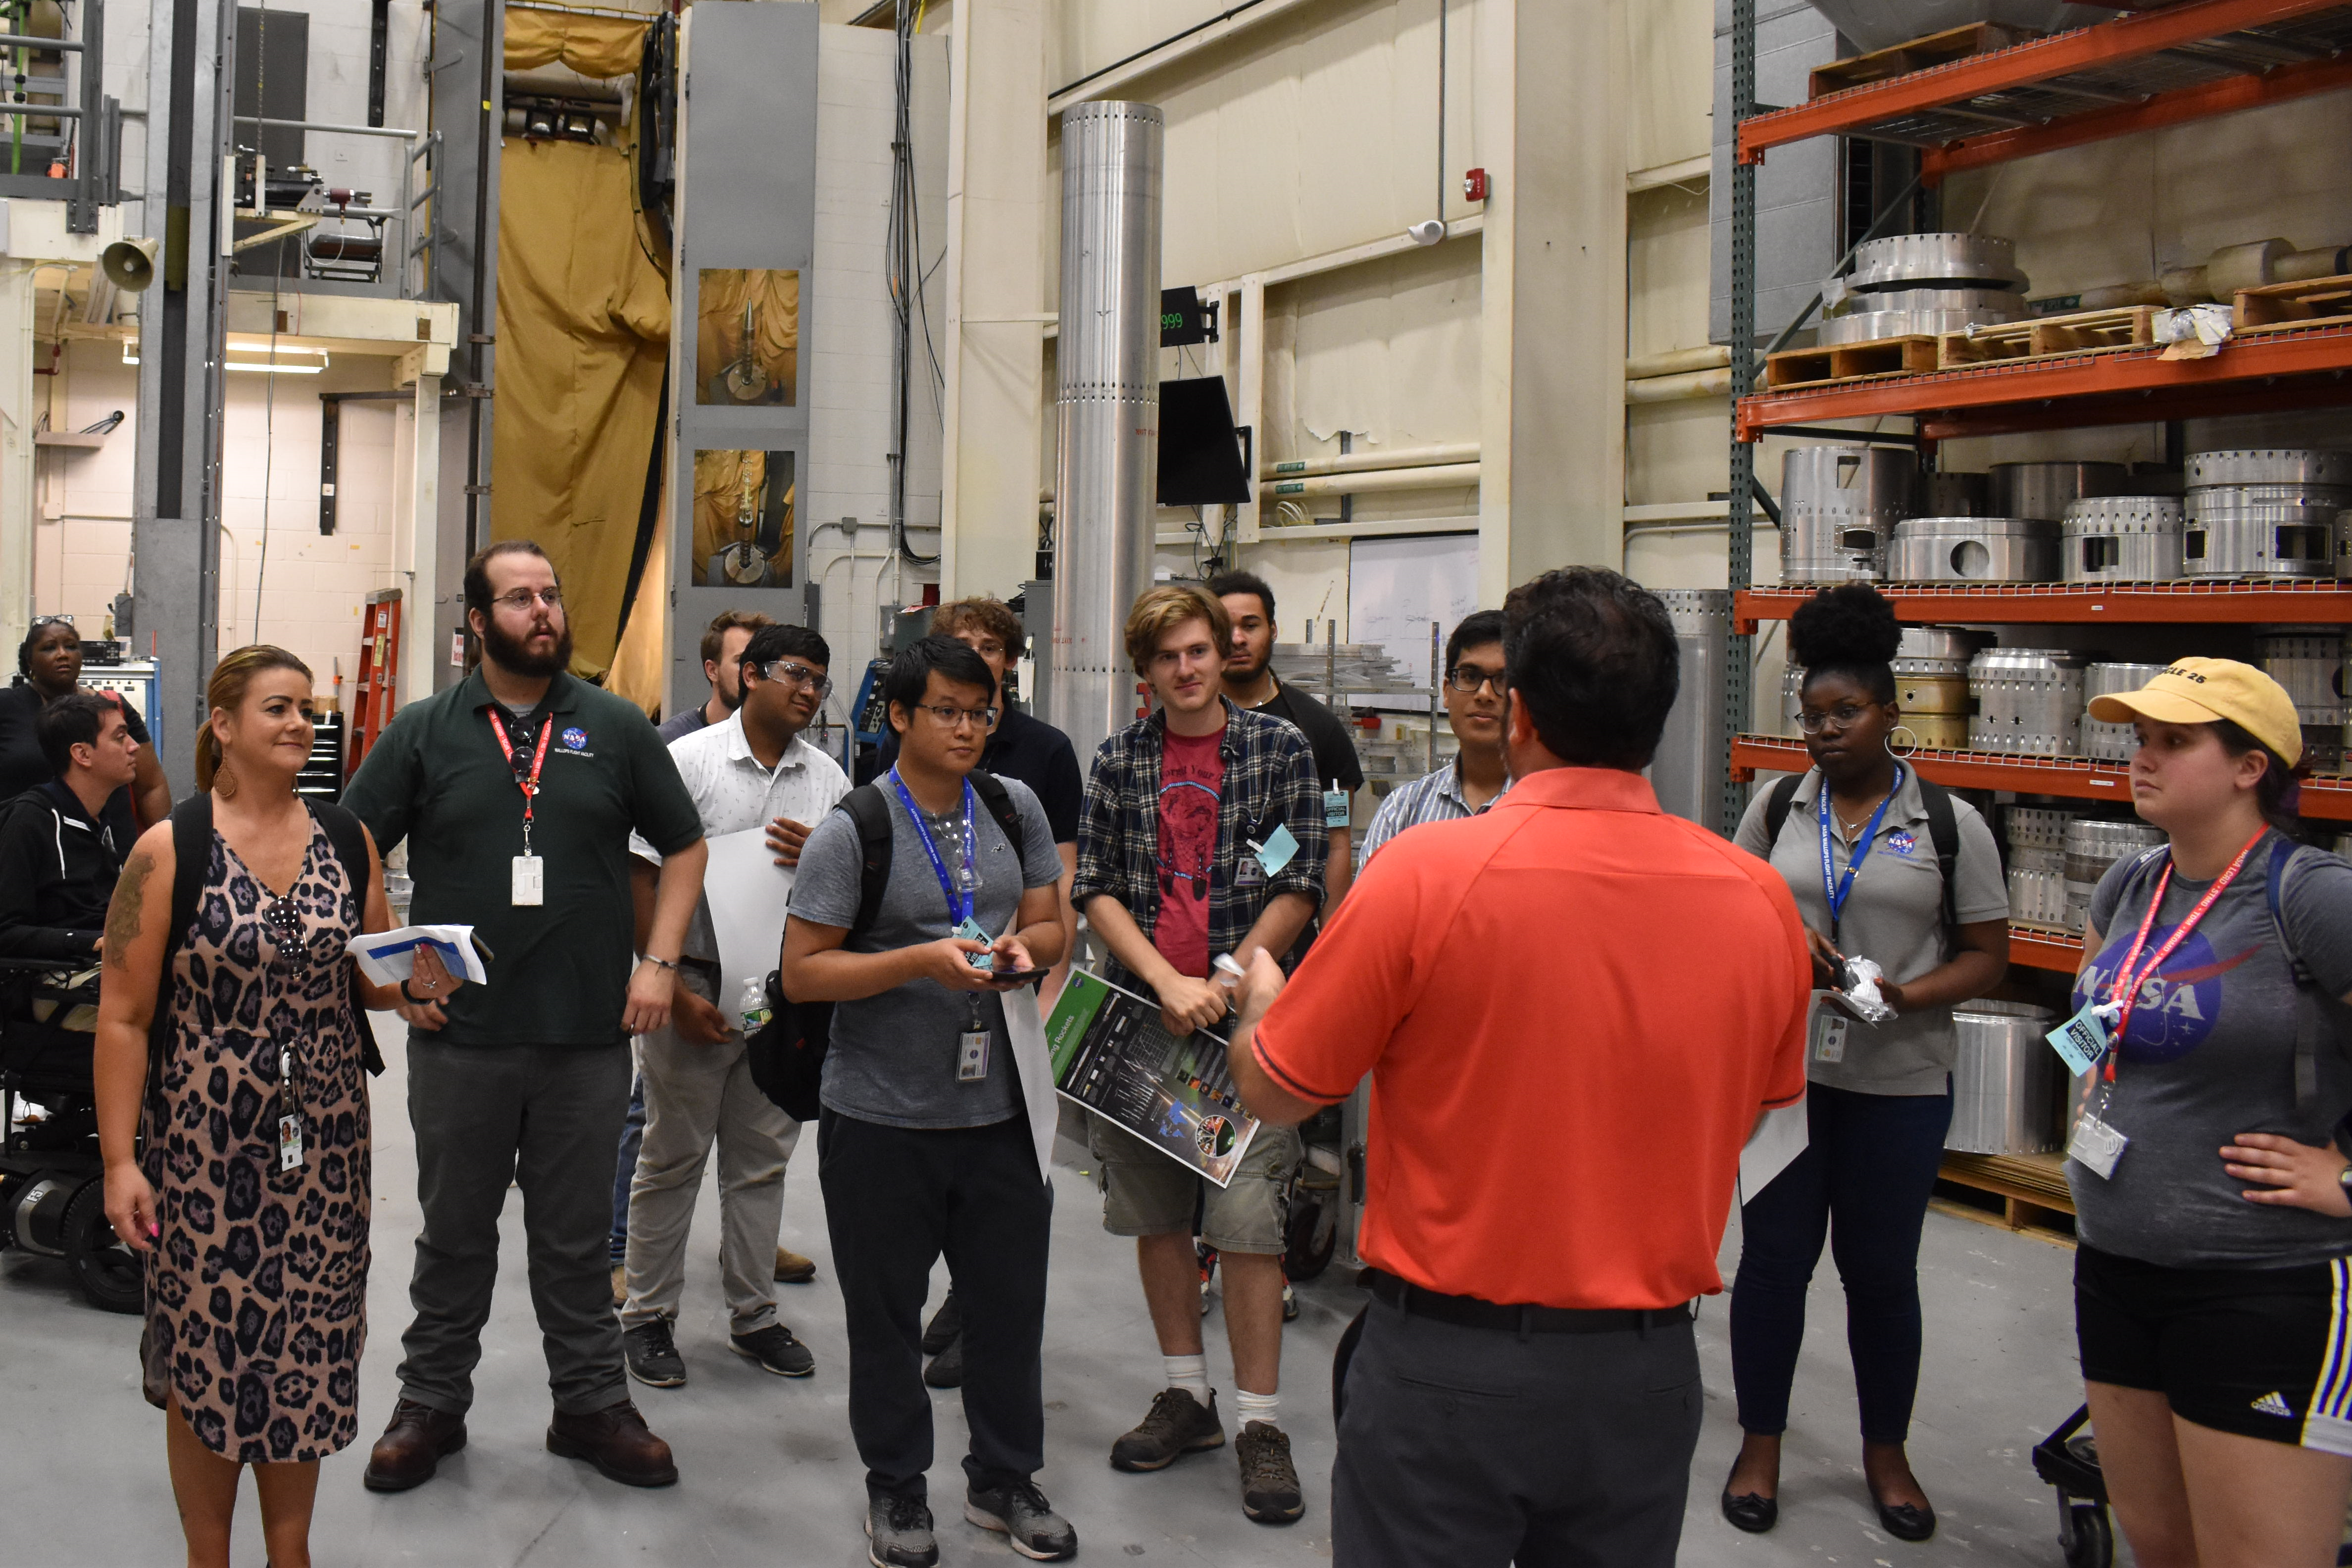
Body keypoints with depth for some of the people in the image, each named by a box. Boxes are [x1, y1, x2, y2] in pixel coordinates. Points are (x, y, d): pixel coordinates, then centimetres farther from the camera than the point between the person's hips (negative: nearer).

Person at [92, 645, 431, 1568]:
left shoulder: (347, 841, 5)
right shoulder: (169, 850, -7)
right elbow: (124, 1018, -7)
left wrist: (422, 977, -9)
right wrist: (120, 1159, -12)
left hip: (323, 1143, 4)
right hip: (203, 1146, -3)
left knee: (306, 1351, 10)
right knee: (205, 1353, 5)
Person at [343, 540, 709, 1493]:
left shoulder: (614, 728, 5)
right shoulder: (425, 731, 2)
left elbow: (684, 848, 11)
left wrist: (659, 963, 1)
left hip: (589, 1035, 1)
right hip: (459, 1034, 0)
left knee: (577, 1235, 11)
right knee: (454, 1233, 12)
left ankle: (591, 1406, 23)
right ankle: (431, 1406, 26)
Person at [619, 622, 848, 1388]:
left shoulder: (827, 778, 7)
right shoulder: (688, 761, -6)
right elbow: (645, 879, -8)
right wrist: (673, 992, -13)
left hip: (786, 994, 4)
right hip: (694, 991, -4)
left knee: (762, 1160, 12)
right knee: (672, 1159, 5)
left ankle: (754, 1316, 23)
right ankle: (648, 1317, 17)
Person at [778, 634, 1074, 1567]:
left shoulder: (1016, 809, 7)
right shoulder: (851, 831, -8)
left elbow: (1051, 925, 13)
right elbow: (802, 972, -9)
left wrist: (1026, 947, -10)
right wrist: (922, 963, -20)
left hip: (1002, 1107, 4)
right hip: (884, 1117, -3)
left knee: (1011, 1303, 10)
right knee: (886, 1314, 9)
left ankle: (1004, 1479, 30)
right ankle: (896, 1487, 28)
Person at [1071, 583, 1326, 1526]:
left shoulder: (1281, 750, 2)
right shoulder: (1118, 764, 9)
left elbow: (1299, 888, -2)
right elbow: (1096, 888, 4)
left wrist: (1225, 985, -10)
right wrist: (1167, 983, -10)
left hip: (1243, 1015, -3)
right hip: (1140, 1013, 4)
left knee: (1248, 1218, -8)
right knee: (1155, 1214, 10)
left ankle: (1259, 1421, 3)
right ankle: (1187, 1395, 24)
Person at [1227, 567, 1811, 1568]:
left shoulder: (1427, 873, -17)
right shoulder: (1759, 901, -6)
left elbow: (1272, 1094, -6)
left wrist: (1259, 994, 16)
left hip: (1447, 1365, -3)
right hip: (1646, 1372, 4)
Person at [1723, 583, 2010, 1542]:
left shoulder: (1950, 823, -2)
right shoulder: (1776, 807, 4)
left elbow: (1987, 955, -1)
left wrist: (1906, 996, -18)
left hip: (1899, 1084, -1)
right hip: (1780, 1068, 1)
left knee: (1882, 1269, 10)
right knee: (1774, 1256, 7)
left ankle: (1886, 1454, 29)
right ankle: (1761, 1447, 24)